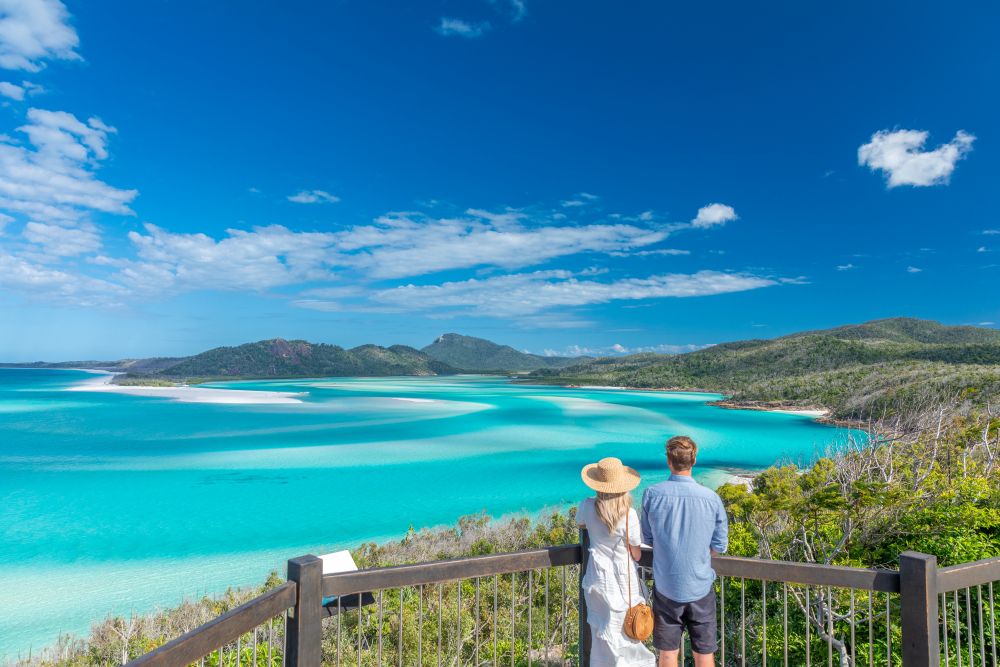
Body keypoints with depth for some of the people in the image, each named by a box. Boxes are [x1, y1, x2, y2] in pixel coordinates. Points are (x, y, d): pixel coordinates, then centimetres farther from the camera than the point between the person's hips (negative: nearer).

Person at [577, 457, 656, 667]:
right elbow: (636, 555, -9)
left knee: (602, 634, 18)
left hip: (598, 580, 3)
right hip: (623, 581, -3)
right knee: (628, 633, 12)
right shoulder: (628, 515, -22)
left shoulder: (587, 507, -11)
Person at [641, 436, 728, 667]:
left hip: (666, 586, 0)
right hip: (700, 587, 0)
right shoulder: (711, 498, -12)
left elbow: (647, 539, 0)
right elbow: (720, 546, -2)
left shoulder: (652, 494, -12)